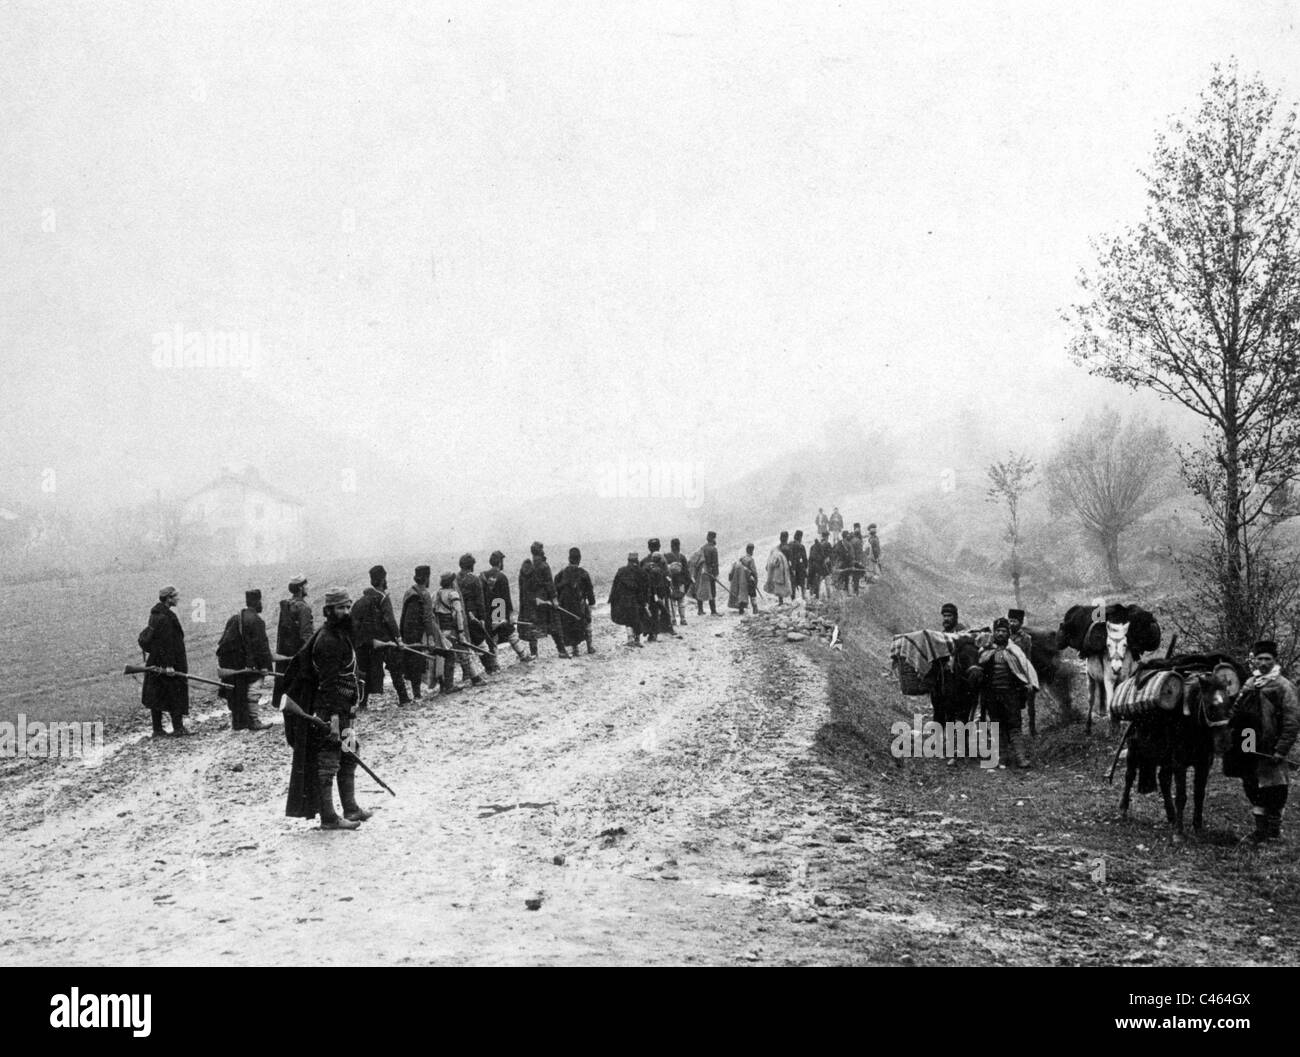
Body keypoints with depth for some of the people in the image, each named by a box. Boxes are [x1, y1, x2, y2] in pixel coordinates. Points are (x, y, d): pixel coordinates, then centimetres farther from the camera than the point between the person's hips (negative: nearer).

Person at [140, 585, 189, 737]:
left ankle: (157, 729, 15)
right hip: (167, 660, -9)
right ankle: (178, 728, 6)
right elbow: (166, 643, -23)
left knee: (157, 695, 11)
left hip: (155, 662, 9)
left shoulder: (156, 613, 10)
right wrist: (168, 665, -22)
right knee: (175, 693, 1)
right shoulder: (165, 618, -21)